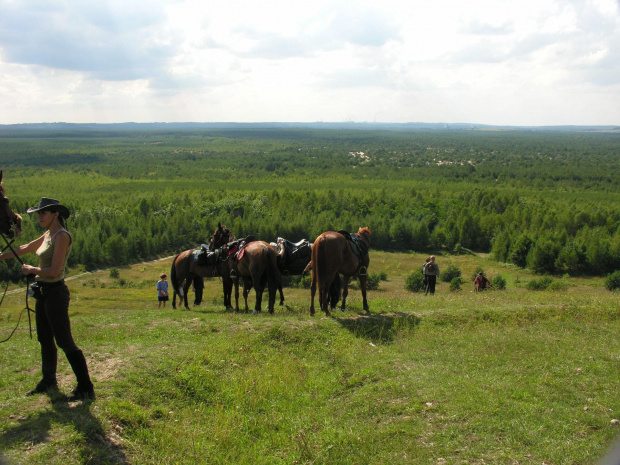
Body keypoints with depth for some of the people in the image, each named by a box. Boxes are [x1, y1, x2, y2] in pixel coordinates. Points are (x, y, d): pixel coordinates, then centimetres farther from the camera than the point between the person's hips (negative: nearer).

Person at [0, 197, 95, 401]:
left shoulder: (62, 236, -16)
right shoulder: (48, 235, 12)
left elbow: (54, 270, -21)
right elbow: (25, 249, 27)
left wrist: (31, 269, -7)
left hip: (55, 293, -9)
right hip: (43, 292, 9)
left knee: (64, 341, -9)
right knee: (45, 340, 18)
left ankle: (86, 389, -5)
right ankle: (48, 382, 33)